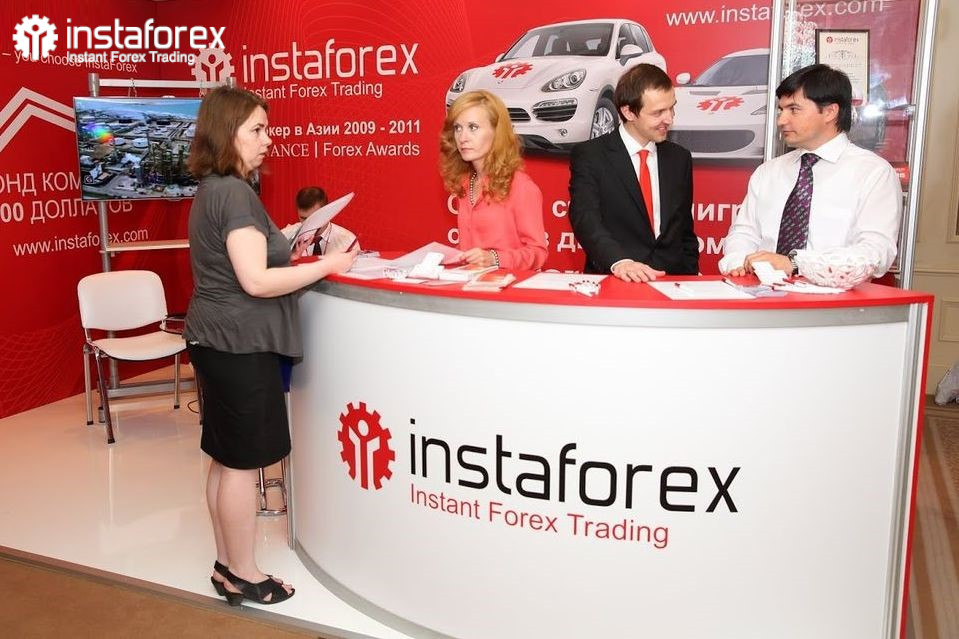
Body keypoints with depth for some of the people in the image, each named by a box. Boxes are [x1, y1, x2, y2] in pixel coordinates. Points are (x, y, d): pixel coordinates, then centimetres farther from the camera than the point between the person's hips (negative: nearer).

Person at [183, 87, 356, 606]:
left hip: (218, 340, 10)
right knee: (242, 463, 2)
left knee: (225, 460, 16)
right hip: (239, 344, -10)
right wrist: (328, 265, -16)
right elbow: (256, 281, -23)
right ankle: (243, 576, 16)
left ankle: (227, 565, 28)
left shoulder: (213, 191, 12)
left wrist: (290, 250, 12)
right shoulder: (234, 193, -18)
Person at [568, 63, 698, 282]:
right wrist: (619, 262, -33)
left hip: (672, 284, 4)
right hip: (611, 284, -3)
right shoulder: (589, 156, -1)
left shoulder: (679, 158, 14)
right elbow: (585, 220, -16)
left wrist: (690, 281, 6)